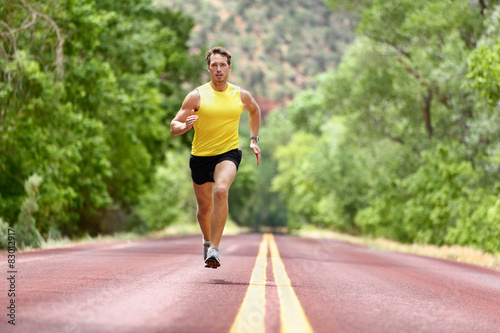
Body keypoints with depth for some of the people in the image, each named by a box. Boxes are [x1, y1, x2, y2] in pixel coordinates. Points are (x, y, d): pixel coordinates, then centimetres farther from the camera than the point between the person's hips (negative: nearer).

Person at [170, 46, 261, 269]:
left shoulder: (241, 95, 1)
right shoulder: (197, 96, -6)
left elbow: (254, 110, 25)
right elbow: (174, 127, -6)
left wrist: (254, 139, 16)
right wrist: (185, 126, -29)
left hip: (229, 153, -1)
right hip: (200, 156, 1)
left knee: (221, 191, -29)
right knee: (204, 206, 11)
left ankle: (214, 249, -28)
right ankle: (207, 240, 44)